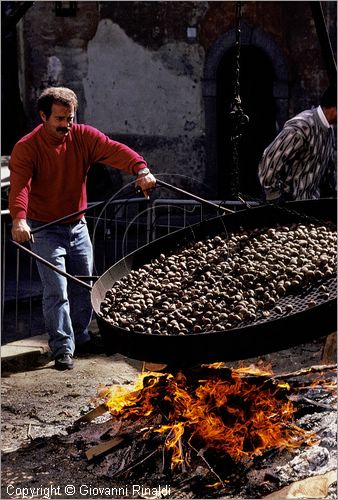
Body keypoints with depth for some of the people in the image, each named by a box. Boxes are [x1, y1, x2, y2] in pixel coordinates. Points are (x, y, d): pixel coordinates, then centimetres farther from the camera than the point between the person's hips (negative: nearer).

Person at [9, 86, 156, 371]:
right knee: (57, 291, -10)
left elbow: (114, 150, -23)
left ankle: (81, 339, 31)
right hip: (45, 230, -4)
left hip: (77, 226, 5)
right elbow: (19, 185, -31)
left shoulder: (84, 137, -7)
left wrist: (141, 169, -42)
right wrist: (19, 218, -49)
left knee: (84, 287, 13)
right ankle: (63, 350, -3)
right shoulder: (26, 148, -17)